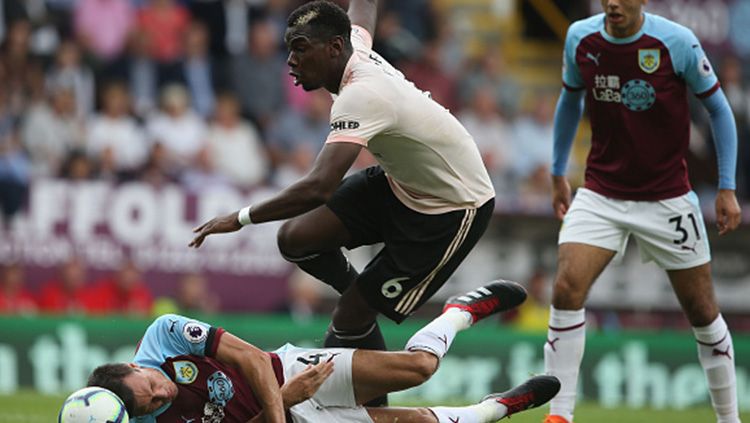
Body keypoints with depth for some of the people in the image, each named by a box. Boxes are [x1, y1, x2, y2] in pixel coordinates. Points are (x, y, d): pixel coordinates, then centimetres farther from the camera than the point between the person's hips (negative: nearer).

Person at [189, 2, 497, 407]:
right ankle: (362, 291, 23)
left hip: (454, 211, -9)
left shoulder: (360, 96, -34)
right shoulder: (356, 49, -9)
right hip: (400, 181, 9)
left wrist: (241, 218, -36)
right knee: (296, 238, -3)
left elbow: (318, 188, -44)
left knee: (350, 320, -9)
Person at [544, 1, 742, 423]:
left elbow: (719, 108, -3)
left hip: (667, 198, -2)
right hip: (601, 193, 2)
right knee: (567, 288, -18)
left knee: (703, 311, 5)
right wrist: (558, 174, 18)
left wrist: (727, 189, -5)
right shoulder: (580, 39, -5)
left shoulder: (677, 42, -15)